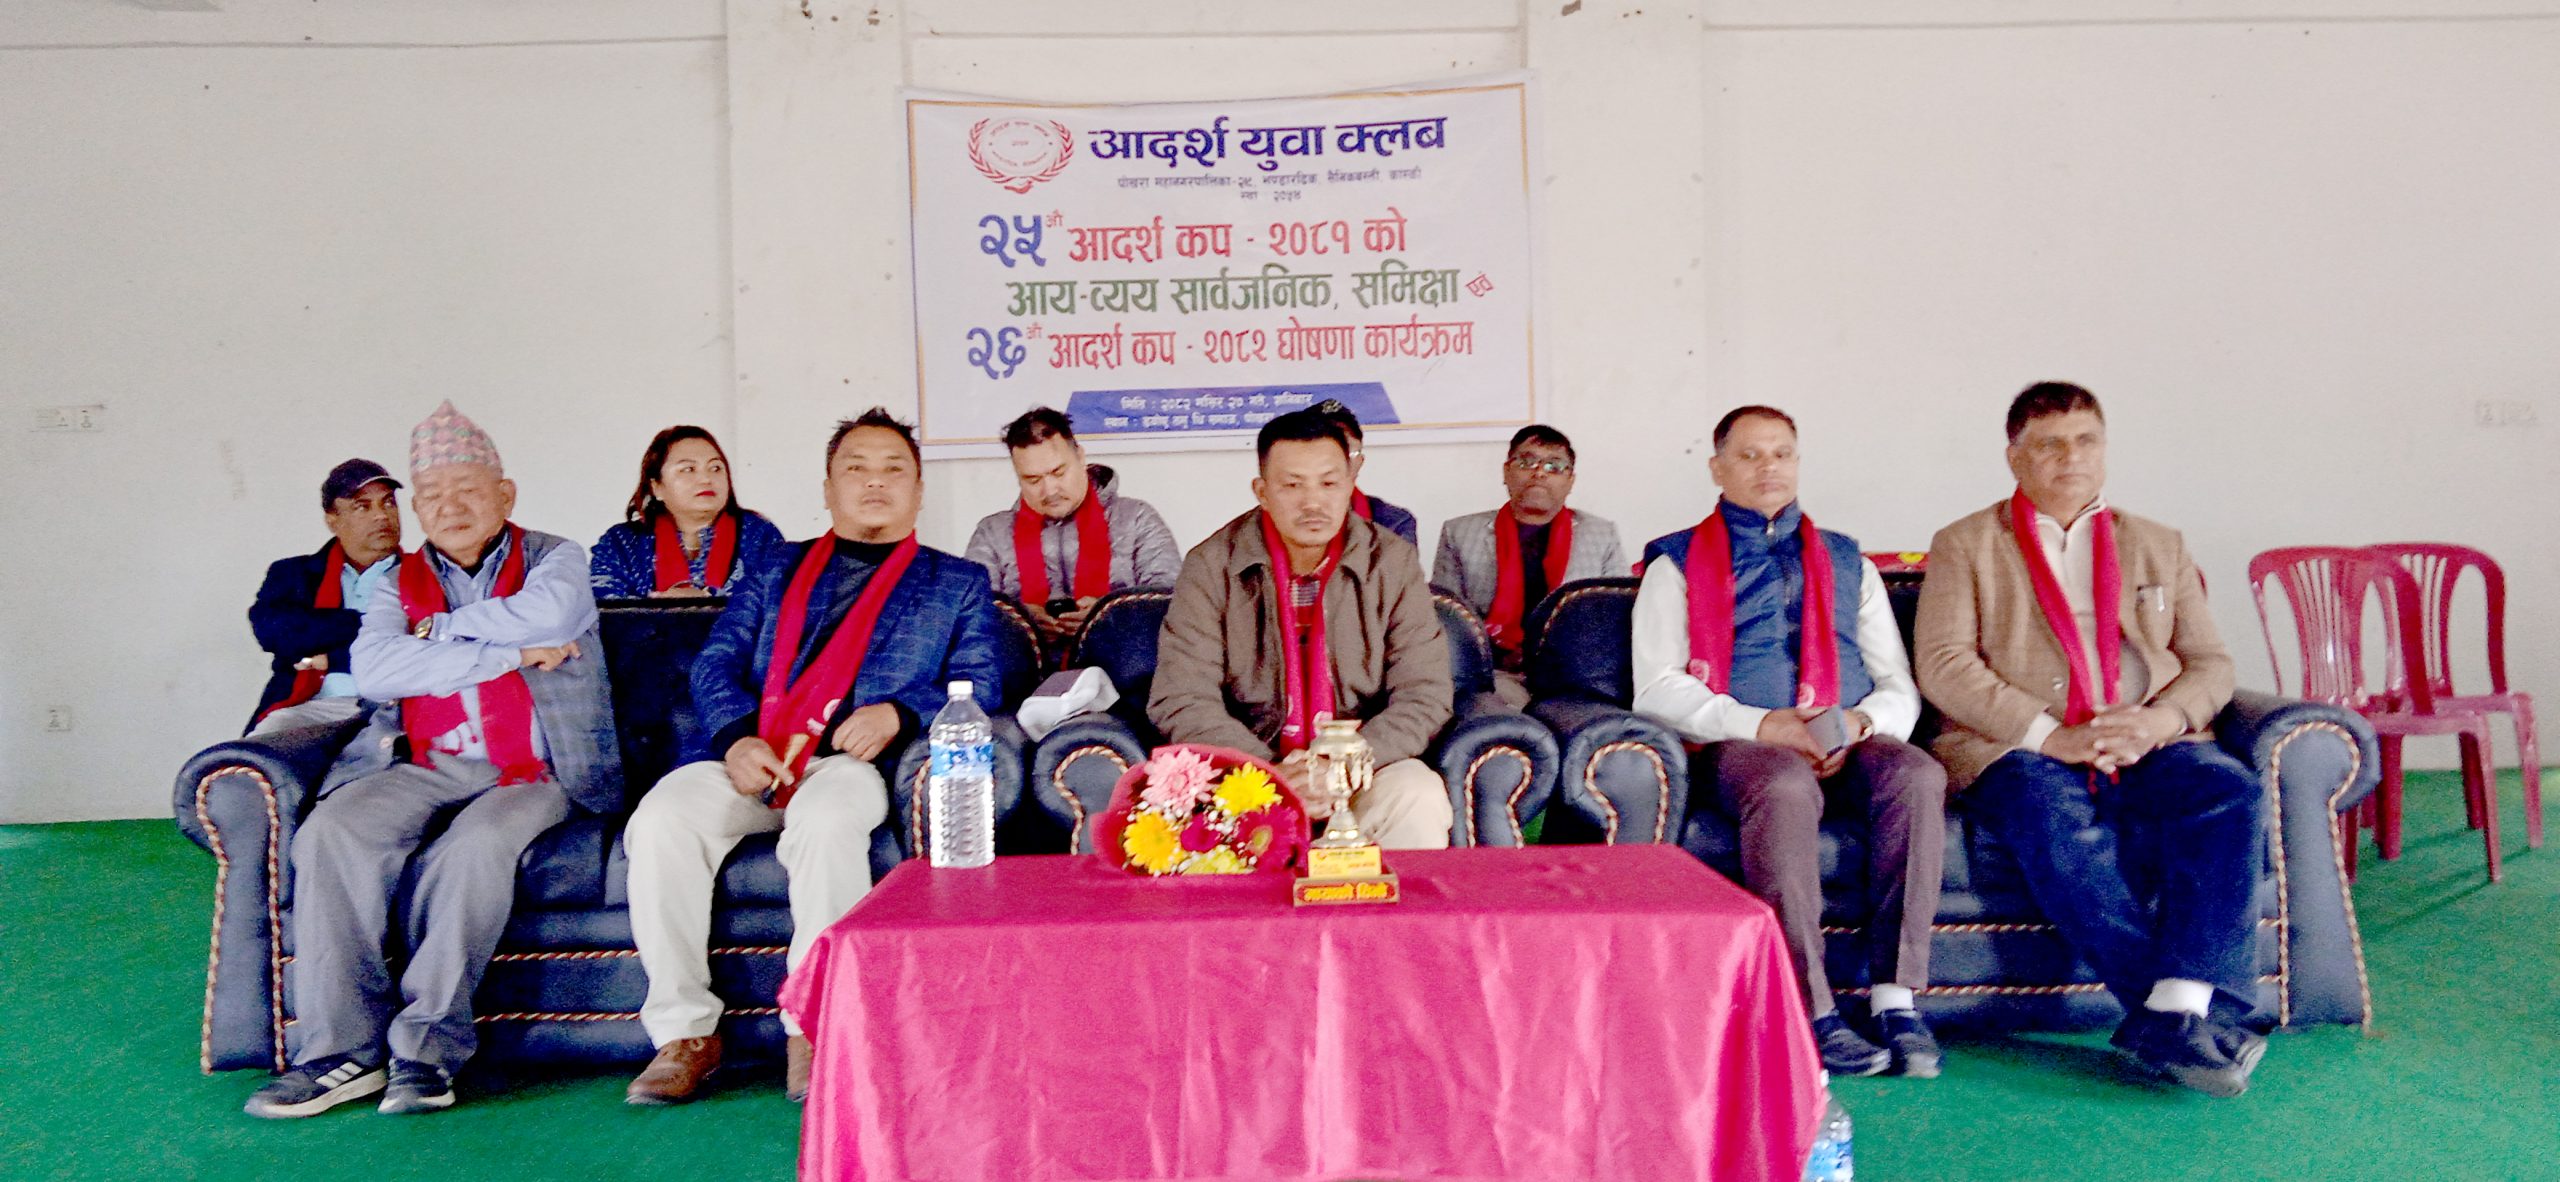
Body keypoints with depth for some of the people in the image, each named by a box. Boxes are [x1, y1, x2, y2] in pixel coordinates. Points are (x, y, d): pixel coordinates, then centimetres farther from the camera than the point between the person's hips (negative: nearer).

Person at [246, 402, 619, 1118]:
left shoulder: (554, 560, 10)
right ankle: (341, 1051, -20)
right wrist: (509, 653, -10)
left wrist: (440, 629, -3)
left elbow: (549, 613, -16)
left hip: (532, 771, -3)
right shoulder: (401, 582, 17)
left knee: (476, 844, -33)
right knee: (331, 831, -24)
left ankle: (428, 1044, -23)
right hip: (426, 765, 3)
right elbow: (373, 671, -5)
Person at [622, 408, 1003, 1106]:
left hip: (857, 760, -3)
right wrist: (736, 737, -8)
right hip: (750, 756, 3)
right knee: (660, 818, -27)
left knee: (826, 819, -37)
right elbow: (716, 664, 14)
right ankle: (685, 1033, -15)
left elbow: (977, 685, 8)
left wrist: (898, 713, -12)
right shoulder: (775, 572, 26)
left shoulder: (957, 582, 21)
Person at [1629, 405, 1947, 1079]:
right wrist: (1764, 725, -14)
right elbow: (1656, 689, 0)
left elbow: (1900, 688, 17)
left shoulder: (1848, 563, 25)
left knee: (1918, 775, -30)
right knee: (1786, 787, -38)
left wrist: (1860, 722, -8)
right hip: (1737, 745, -3)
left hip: (1847, 743, 3)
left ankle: (1895, 999, -29)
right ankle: (1813, 1014, -36)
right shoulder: (1679, 564, 14)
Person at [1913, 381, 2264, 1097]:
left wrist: (2162, 719, -8)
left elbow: (2211, 664, 16)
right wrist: (2051, 735, -15)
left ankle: (2178, 1017, -33)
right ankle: (2196, 1015, -31)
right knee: (2054, 822, -36)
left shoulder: (2159, 547, 23)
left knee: (2231, 794, -28)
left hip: (2147, 746, 4)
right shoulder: (1965, 546, 11)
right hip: (2015, 750, -3)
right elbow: (1943, 666, -3)